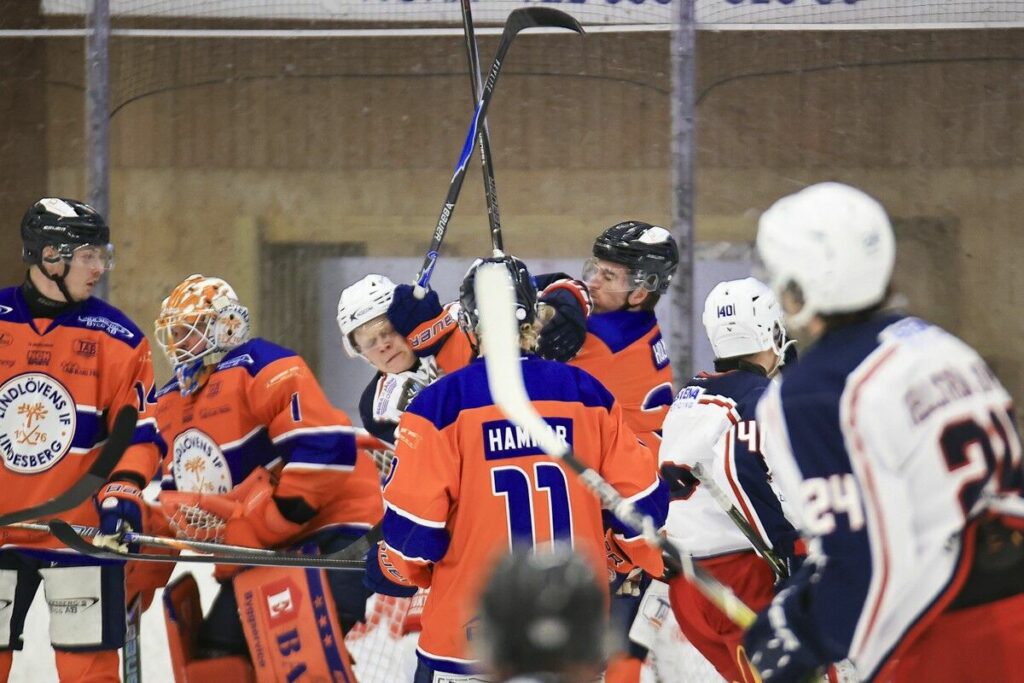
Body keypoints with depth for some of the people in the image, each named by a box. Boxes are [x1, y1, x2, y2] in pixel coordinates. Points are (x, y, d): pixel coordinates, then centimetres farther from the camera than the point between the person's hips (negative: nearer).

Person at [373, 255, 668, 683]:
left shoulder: (442, 403, -8)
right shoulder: (587, 394, 2)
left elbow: (412, 523, -9)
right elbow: (640, 497, 5)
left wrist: (403, 567, 13)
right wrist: (649, 562, 25)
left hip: (467, 644, -3)